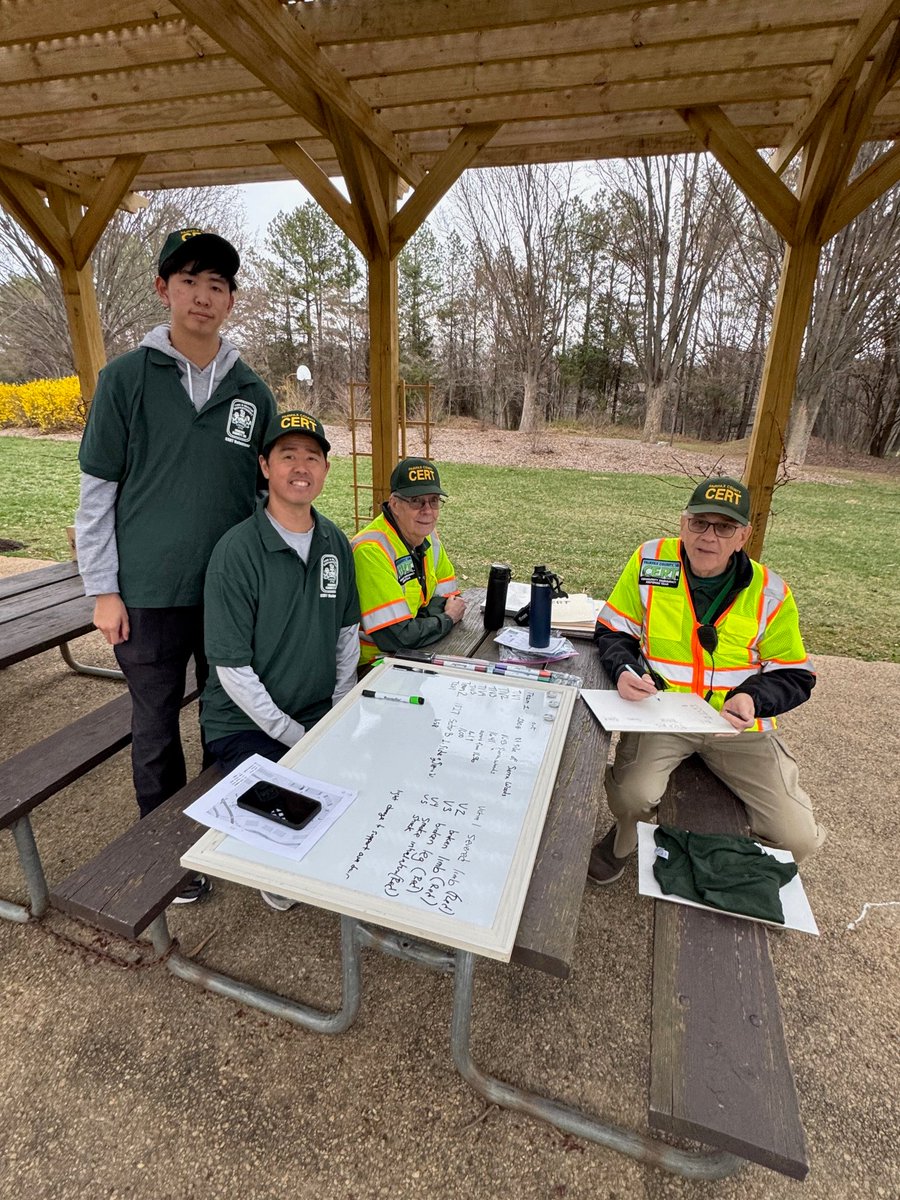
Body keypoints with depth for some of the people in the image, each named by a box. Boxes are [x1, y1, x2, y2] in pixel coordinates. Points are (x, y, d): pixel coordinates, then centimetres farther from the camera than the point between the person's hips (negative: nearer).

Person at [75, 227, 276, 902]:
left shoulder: (254, 393, 4)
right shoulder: (126, 379, -2)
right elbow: (97, 490, -2)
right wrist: (103, 590, -5)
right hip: (149, 595, -2)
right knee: (156, 730, 12)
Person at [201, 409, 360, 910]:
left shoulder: (335, 542, 2)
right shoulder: (237, 551, -17)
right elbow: (232, 669, -17)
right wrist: (297, 738, -15)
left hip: (321, 716, 5)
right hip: (246, 724, -5)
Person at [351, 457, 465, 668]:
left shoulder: (429, 536, 1)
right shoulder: (372, 550, -26)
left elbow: (447, 595, 11)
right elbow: (398, 638, -29)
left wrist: (430, 612, -12)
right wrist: (447, 618, -11)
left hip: (412, 652, 8)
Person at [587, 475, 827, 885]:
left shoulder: (770, 593, -6)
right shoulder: (650, 561, -8)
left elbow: (795, 675, 3)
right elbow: (613, 632, -1)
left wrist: (753, 698, -18)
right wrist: (624, 670, -22)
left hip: (739, 726, 2)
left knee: (797, 838, -5)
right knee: (631, 795, -26)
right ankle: (626, 838, 15)